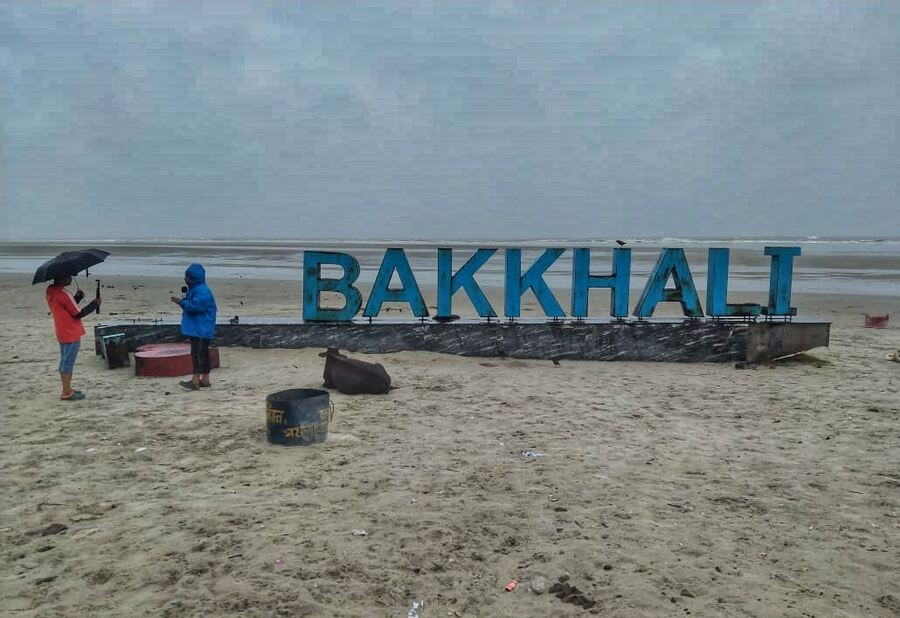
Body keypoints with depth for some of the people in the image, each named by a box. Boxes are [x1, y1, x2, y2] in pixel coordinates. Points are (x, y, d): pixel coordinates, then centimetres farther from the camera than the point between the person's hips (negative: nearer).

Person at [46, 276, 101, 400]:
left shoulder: (50, 292, 6)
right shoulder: (63, 293, -21)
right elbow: (78, 313, -17)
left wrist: (77, 297, 3)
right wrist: (95, 304, -7)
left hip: (62, 333, 9)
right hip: (72, 334, -9)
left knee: (65, 362, 15)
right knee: (68, 362, -3)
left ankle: (67, 390, 24)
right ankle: (67, 393, 2)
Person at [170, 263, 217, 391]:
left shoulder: (202, 291, -17)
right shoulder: (194, 289, 17)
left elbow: (196, 306, -24)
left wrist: (182, 302, -14)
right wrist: (183, 302, 6)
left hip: (201, 329, -11)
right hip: (196, 328, 11)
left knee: (197, 352, -13)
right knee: (203, 352, 13)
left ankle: (195, 380, -16)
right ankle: (205, 379, 19)